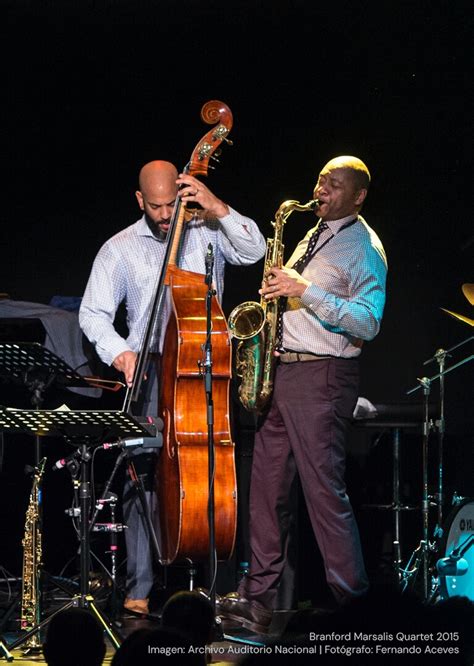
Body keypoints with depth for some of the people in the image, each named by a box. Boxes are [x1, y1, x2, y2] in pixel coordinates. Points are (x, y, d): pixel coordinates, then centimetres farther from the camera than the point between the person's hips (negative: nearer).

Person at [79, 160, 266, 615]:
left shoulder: (206, 233, 7)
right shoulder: (120, 249, 7)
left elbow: (253, 251, -8)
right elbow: (93, 313, 3)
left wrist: (217, 208, -17)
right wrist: (118, 351, -14)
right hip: (150, 372, 0)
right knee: (144, 474, -8)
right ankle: (139, 589, -5)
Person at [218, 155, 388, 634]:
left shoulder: (363, 249, -7)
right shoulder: (313, 237, 20)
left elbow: (367, 323, -19)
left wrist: (304, 290, -23)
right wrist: (277, 293, 9)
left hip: (322, 378, -9)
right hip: (281, 371, 9)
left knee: (324, 491, -9)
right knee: (266, 484, 9)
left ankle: (351, 605, -3)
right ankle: (258, 597, 15)